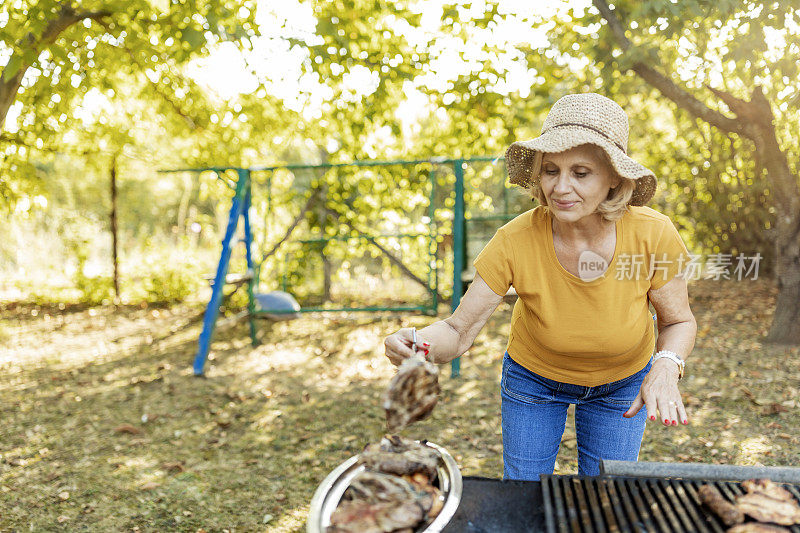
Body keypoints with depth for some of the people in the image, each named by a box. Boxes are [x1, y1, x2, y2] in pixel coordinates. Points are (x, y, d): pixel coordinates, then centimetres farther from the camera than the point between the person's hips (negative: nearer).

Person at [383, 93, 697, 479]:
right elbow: (458, 331, -25)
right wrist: (417, 343, -46)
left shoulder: (652, 235, -29)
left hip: (621, 384, 1)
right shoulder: (515, 241, -31)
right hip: (532, 376, 0)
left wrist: (666, 366, -33)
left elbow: (678, 322, -12)